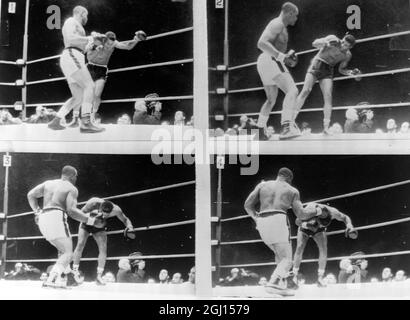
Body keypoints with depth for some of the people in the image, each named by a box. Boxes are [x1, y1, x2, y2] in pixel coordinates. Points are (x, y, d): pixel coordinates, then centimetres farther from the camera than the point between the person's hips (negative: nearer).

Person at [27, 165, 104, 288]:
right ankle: (51, 279, -28)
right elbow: (71, 210, -10)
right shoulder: (72, 189, 3)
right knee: (68, 253, -6)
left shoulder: (48, 183, 22)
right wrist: (91, 221, -7)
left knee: (63, 250, 23)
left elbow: (30, 195, 16)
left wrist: (37, 211, 23)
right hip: (56, 217, -7)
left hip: (42, 219, 7)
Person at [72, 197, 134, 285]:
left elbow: (125, 219, -14)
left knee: (103, 248, -13)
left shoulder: (116, 210, -32)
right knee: (80, 244, -13)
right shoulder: (93, 203, -38)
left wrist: (129, 226, -37)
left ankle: (99, 276, -10)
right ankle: (74, 272, -4)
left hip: (100, 228, 1)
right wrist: (90, 216, -47)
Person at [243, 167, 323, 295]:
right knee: (286, 259, -1)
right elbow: (301, 214, 13)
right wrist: (315, 211, 30)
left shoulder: (262, 185, 19)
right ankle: (274, 283, -26)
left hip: (262, 223, 4)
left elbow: (248, 205, 13)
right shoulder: (292, 191, 14)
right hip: (279, 221, -4)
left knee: (279, 254, 26)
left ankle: (283, 281, 15)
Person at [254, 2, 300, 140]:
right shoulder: (277, 24, -8)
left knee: (271, 100, 23)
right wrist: (281, 56, -30)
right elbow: (261, 43, -23)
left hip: (264, 63, 11)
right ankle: (286, 127, -44)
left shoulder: (281, 27, 25)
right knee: (292, 90, -25)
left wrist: (287, 59, 19)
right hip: (271, 62, -11)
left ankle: (260, 132, 29)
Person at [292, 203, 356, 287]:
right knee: (300, 247, -18)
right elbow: (297, 221, -29)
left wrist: (349, 226, -36)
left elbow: (345, 218, -16)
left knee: (323, 248, -18)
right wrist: (307, 225, -48)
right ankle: (294, 276, -9)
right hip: (304, 229, -1)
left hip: (318, 230, 2)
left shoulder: (332, 211, -35)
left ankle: (320, 278, -16)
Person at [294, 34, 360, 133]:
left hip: (328, 71, 3)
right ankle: (291, 118, -17)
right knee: (306, 90, -16)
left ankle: (326, 128, -14)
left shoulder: (347, 55, 0)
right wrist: (325, 43, -34)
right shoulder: (333, 39, -10)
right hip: (317, 65, -3)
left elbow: (341, 69, 11)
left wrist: (351, 72, -8)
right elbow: (314, 43, -14)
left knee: (328, 96, -12)